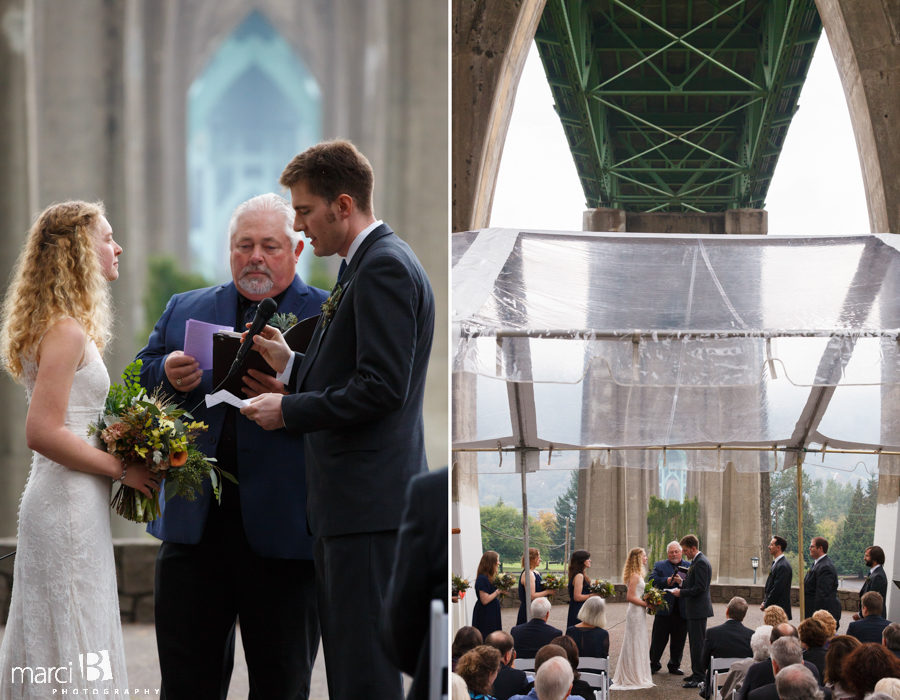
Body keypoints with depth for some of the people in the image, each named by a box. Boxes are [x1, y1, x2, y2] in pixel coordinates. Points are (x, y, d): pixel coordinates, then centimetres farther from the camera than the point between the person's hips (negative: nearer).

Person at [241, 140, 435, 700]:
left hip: (368, 502, -11)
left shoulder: (385, 267, -14)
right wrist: (292, 364, 12)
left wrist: (289, 411, -13)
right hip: (348, 503, 11)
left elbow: (382, 387, -21)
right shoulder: (369, 264, 19)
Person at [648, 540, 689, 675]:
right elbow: (652, 580, -6)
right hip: (664, 609, -1)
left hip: (682, 611, 1)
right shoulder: (659, 566, 9)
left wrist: (681, 582, -19)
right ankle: (654, 664, 15)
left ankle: (674, 665, 20)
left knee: (678, 641, 7)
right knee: (659, 639, 3)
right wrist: (667, 581, -18)